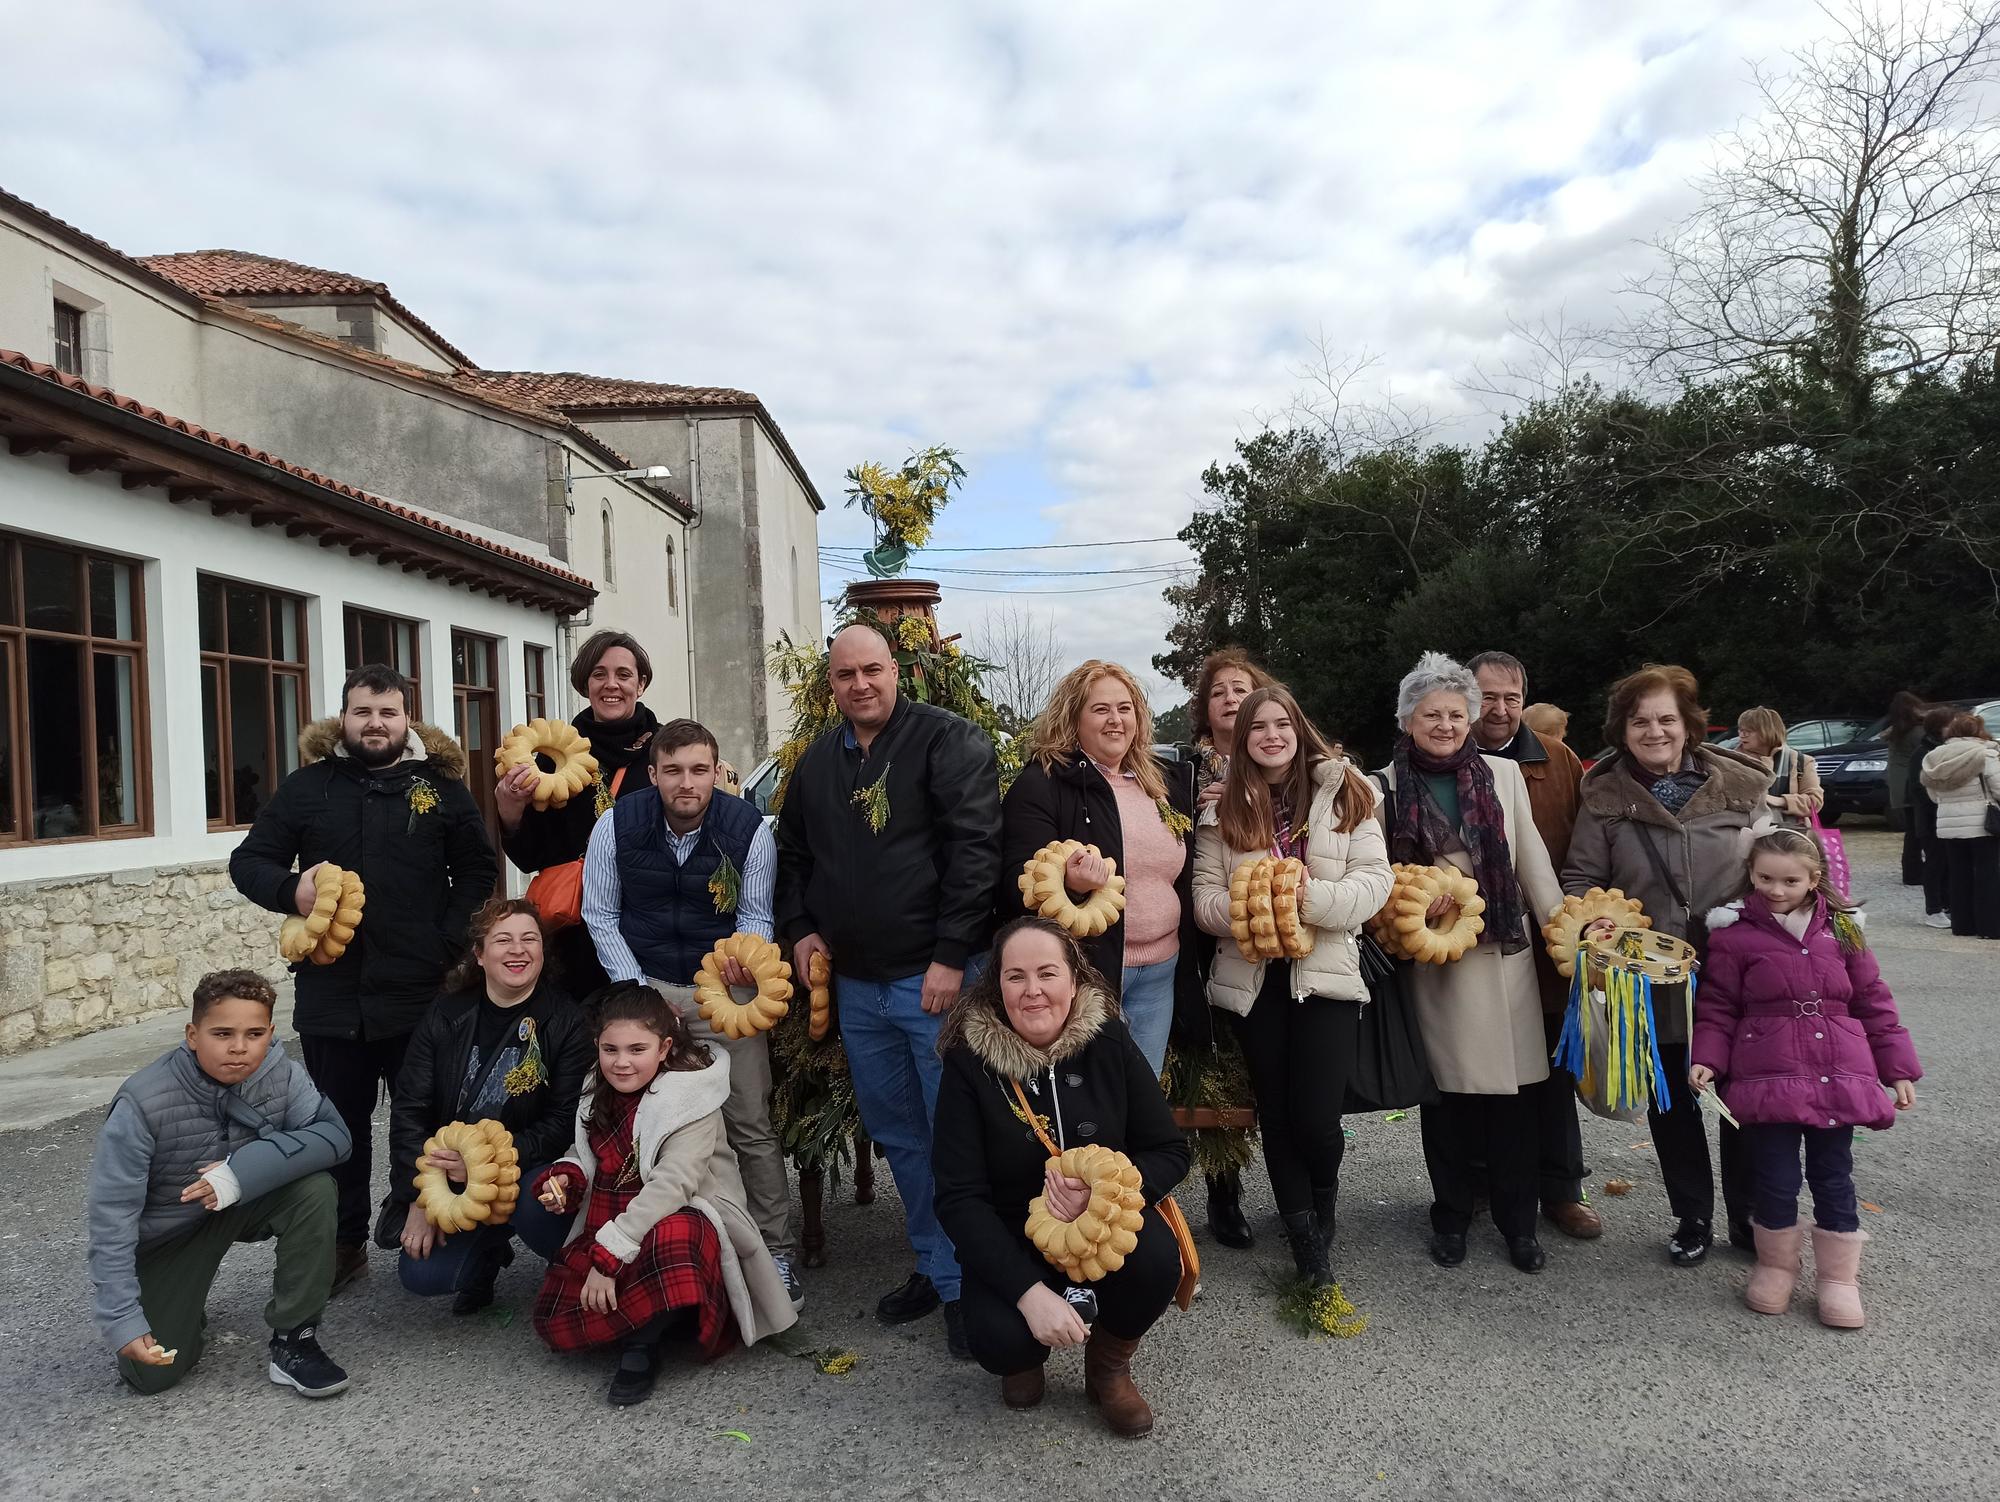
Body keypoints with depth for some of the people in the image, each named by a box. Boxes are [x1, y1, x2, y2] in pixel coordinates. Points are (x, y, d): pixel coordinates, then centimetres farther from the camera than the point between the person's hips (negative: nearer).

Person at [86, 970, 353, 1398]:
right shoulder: (142, 1103, -28)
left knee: (314, 1188, -27)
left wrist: (245, 1169, -39)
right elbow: (111, 1216, -25)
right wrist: (122, 1321, -26)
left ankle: (293, 1340, -13)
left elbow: (333, 1132, -26)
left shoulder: (280, 1073, -20)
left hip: (244, 1204, 2)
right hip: (165, 1231, -2)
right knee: (150, 1372, -10)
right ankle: (187, 1298, 24)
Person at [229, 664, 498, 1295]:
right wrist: (291, 888, -14)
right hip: (330, 994, 2)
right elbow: (248, 860, 8)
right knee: (339, 1126, 13)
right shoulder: (308, 785, 5)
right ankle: (344, 1243, 28)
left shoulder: (441, 787, 2)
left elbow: (478, 872, 4)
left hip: (420, 994, -1)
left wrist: (449, 943, -8)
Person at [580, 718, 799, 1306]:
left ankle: (775, 1256, 8)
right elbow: (600, 915, 2)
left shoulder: (749, 828, -10)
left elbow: (755, 916, -3)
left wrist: (745, 960, -25)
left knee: (752, 1125, -4)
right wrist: (636, 988, -6)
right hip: (644, 986, 2)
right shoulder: (617, 826, -7)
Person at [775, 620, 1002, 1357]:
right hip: (856, 986, 6)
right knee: (898, 1137, 16)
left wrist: (951, 957, -19)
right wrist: (799, 929, 8)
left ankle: (967, 1282, 16)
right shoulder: (817, 762, 12)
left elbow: (975, 847, -16)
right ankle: (933, 1267, 32)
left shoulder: (948, 741, -8)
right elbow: (792, 854, 24)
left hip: (936, 978, -6)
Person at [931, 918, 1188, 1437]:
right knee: (1000, 1342, -29)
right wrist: (1030, 1292, -27)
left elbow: (1170, 1153, -4)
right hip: (1012, 1241, -1)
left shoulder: (1110, 1045, -9)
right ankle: (1028, 1353, 12)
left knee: (1156, 1259, -30)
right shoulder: (969, 1063, -14)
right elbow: (959, 1198, -16)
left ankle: (1109, 1367, 4)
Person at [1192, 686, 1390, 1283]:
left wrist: (1312, 896, -20)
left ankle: (1323, 1206, 27)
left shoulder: (1343, 790, 1)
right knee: (1276, 1115, 10)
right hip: (1253, 979, 2)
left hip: (1327, 974, -2)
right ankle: (1307, 1246, 26)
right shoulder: (1224, 805, 5)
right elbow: (1204, 895, 2)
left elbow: (1374, 880, -4)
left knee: (1317, 1119, -7)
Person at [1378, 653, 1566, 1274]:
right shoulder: (1388, 786, 1)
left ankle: (1517, 1220, 19)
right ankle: (1451, 1217, 22)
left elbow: (1533, 861, 6)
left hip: (1504, 952, 1)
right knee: (1447, 1088, 6)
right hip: (1432, 959, -1)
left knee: (1514, 1088, 3)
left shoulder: (1503, 775, 5)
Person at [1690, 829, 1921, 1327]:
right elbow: (1716, 1007, 2)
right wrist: (1706, 1060, -10)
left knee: (1834, 1178, 9)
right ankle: (1776, 1267, 25)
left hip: (1837, 1079, 2)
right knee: (1775, 1179, 3)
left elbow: (1873, 1001, 12)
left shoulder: (1841, 929, 8)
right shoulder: (1734, 934, 0)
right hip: (1767, 1079, -2)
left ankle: (1839, 1277, 25)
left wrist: (1898, 1068, 11)